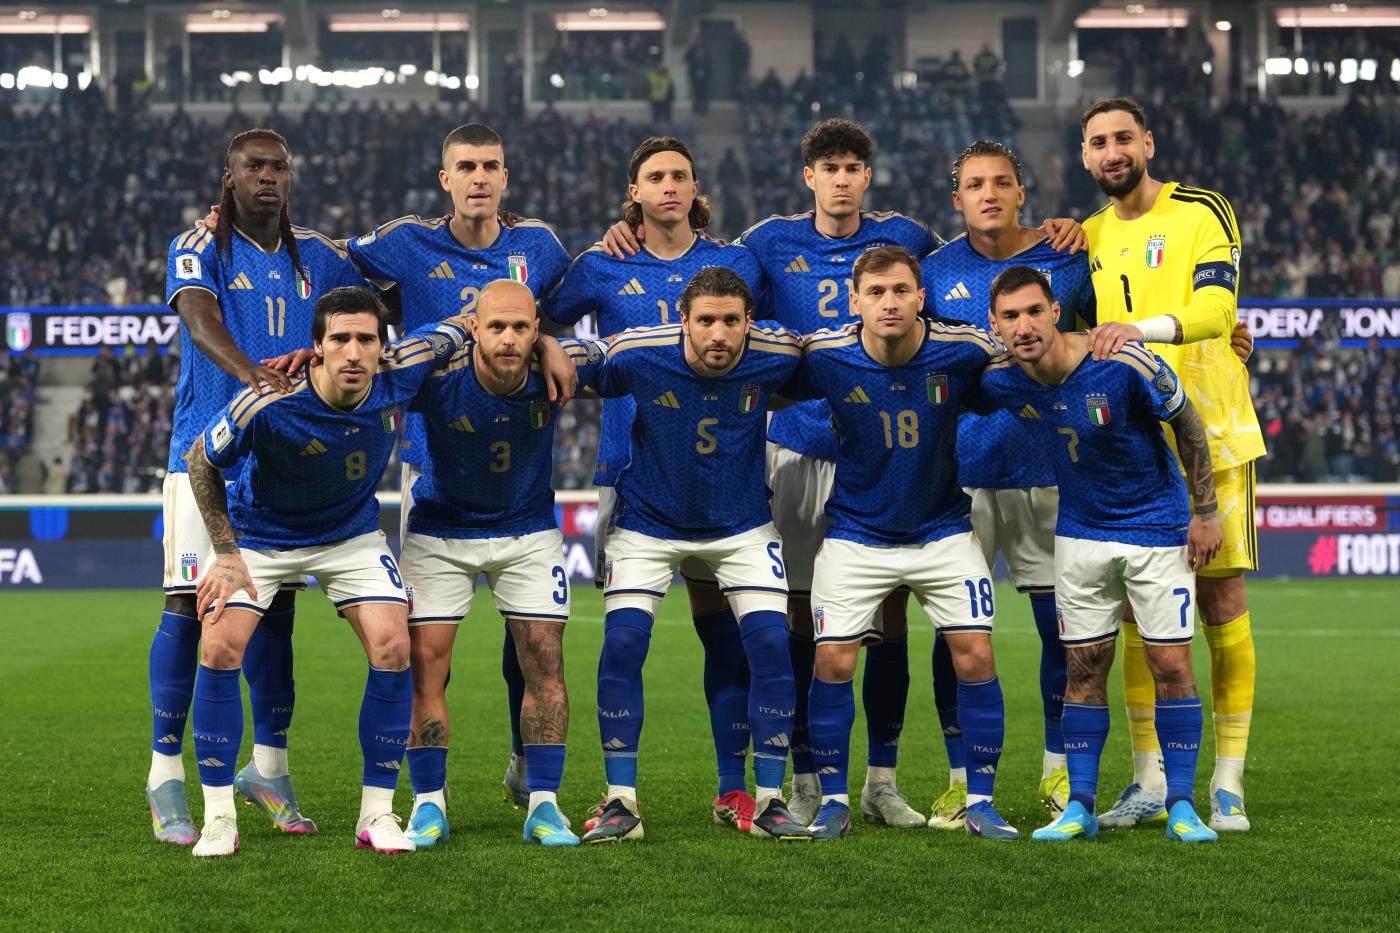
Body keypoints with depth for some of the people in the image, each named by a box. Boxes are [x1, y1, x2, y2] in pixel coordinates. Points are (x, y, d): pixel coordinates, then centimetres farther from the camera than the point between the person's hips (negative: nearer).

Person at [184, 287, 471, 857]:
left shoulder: (400, 376, -25)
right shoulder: (267, 406, -34)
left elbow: (458, 328, -4)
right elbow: (201, 461, -16)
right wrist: (226, 553, -17)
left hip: (351, 533, 2)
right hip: (258, 535, -2)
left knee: (392, 648, -14)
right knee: (219, 647, -18)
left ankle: (376, 813, -1)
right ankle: (218, 817, -5)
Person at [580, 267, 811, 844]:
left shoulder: (776, 357, -20)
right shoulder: (635, 356, -24)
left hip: (742, 524, 1)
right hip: (648, 522, -1)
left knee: (771, 645, -11)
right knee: (622, 645, -13)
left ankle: (767, 801, 1)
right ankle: (621, 802, -2)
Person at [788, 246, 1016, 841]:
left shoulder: (962, 352, -16)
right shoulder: (824, 357, -16)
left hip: (943, 529, 0)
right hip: (855, 533, 0)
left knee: (975, 656, -7)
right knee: (833, 661, -7)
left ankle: (981, 801, 6)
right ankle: (833, 801, 8)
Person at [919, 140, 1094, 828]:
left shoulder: (1067, 261, 3)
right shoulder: (934, 272, 3)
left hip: (1044, 465, 0)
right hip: (958, 468, 0)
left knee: (1062, 624, 3)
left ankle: (1058, 772, 17)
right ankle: (962, 779, 9)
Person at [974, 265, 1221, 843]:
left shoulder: (1125, 366, -25)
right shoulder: (1000, 382, -15)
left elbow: (1187, 425, -10)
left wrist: (1205, 512, -5)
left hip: (1156, 525, -3)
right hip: (1080, 531, 3)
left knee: (1170, 664, -5)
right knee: (1085, 667, 4)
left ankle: (1181, 806, 4)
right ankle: (1079, 807, 11)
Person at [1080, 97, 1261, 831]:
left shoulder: (1202, 213, -4)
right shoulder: (1089, 238, 12)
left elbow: (1215, 306, -20)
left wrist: (1141, 328, -37)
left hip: (1208, 437, -4)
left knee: (1222, 606, -3)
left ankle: (1228, 784, 3)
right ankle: (1149, 783, 11)